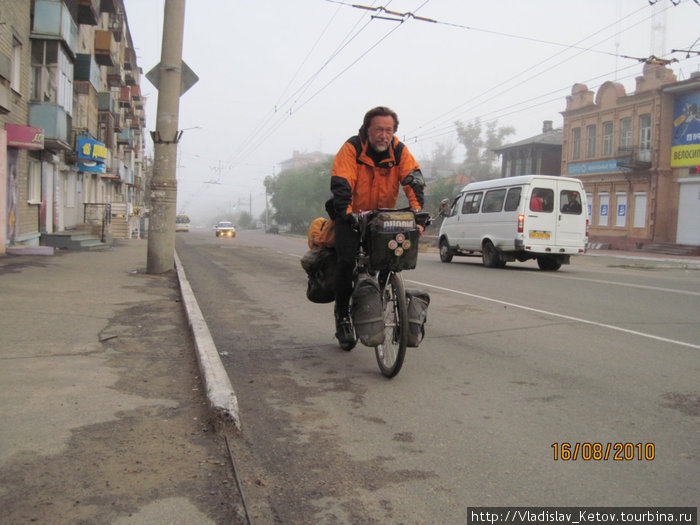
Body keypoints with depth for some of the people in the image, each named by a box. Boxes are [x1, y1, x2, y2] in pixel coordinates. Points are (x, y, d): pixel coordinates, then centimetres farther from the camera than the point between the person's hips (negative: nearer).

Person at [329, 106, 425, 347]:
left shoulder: (399, 150, -7)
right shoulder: (351, 148, -17)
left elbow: (413, 180, -16)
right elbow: (340, 185, -27)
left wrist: (418, 210, -33)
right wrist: (347, 213, -43)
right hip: (353, 216, -3)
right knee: (347, 260, -17)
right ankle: (342, 315, 0)